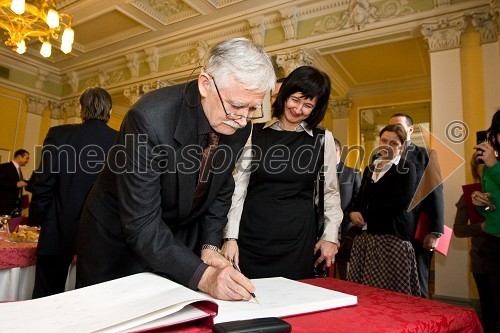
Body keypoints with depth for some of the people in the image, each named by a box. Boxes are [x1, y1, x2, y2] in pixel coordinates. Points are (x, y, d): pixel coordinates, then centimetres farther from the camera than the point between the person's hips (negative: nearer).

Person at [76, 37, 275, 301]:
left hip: (181, 237, 5)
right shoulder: (149, 118, -32)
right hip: (120, 235, -4)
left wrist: (210, 245, -7)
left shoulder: (239, 127, -13)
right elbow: (140, 224, -31)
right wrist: (202, 275, -39)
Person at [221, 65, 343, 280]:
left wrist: (331, 236, 5)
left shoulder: (323, 139, 3)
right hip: (252, 236, 0)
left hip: (299, 239, 1)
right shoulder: (255, 134, 1)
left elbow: (330, 192, 10)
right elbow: (239, 186, 1)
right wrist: (230, 237, -3)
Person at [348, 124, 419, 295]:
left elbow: (400, 204, -12)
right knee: (362, 290, 5)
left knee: (390, 290, -3)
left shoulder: (406, 168, 0)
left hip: (393, 236, -5)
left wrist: (365, 215, -10)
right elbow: (359, 198, 19)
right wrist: (353, 212, -5)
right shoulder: (370, 168, 18)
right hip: (365, 235, 5)